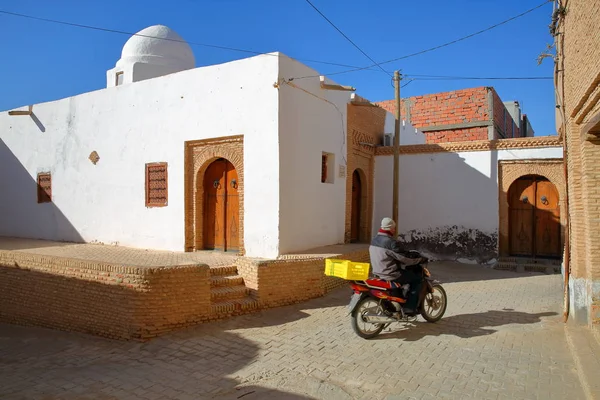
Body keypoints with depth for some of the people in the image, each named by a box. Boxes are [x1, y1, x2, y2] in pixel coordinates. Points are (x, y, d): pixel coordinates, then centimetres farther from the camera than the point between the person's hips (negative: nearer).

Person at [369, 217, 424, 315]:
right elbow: (403, 259, -18)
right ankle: (410, 308, 3)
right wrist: (419, 260, -4)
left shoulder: (374, 240, 6)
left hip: (377, 273, 9)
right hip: (390, 275, -9)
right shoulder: (390, 242, -21)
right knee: (417, 279, 4)